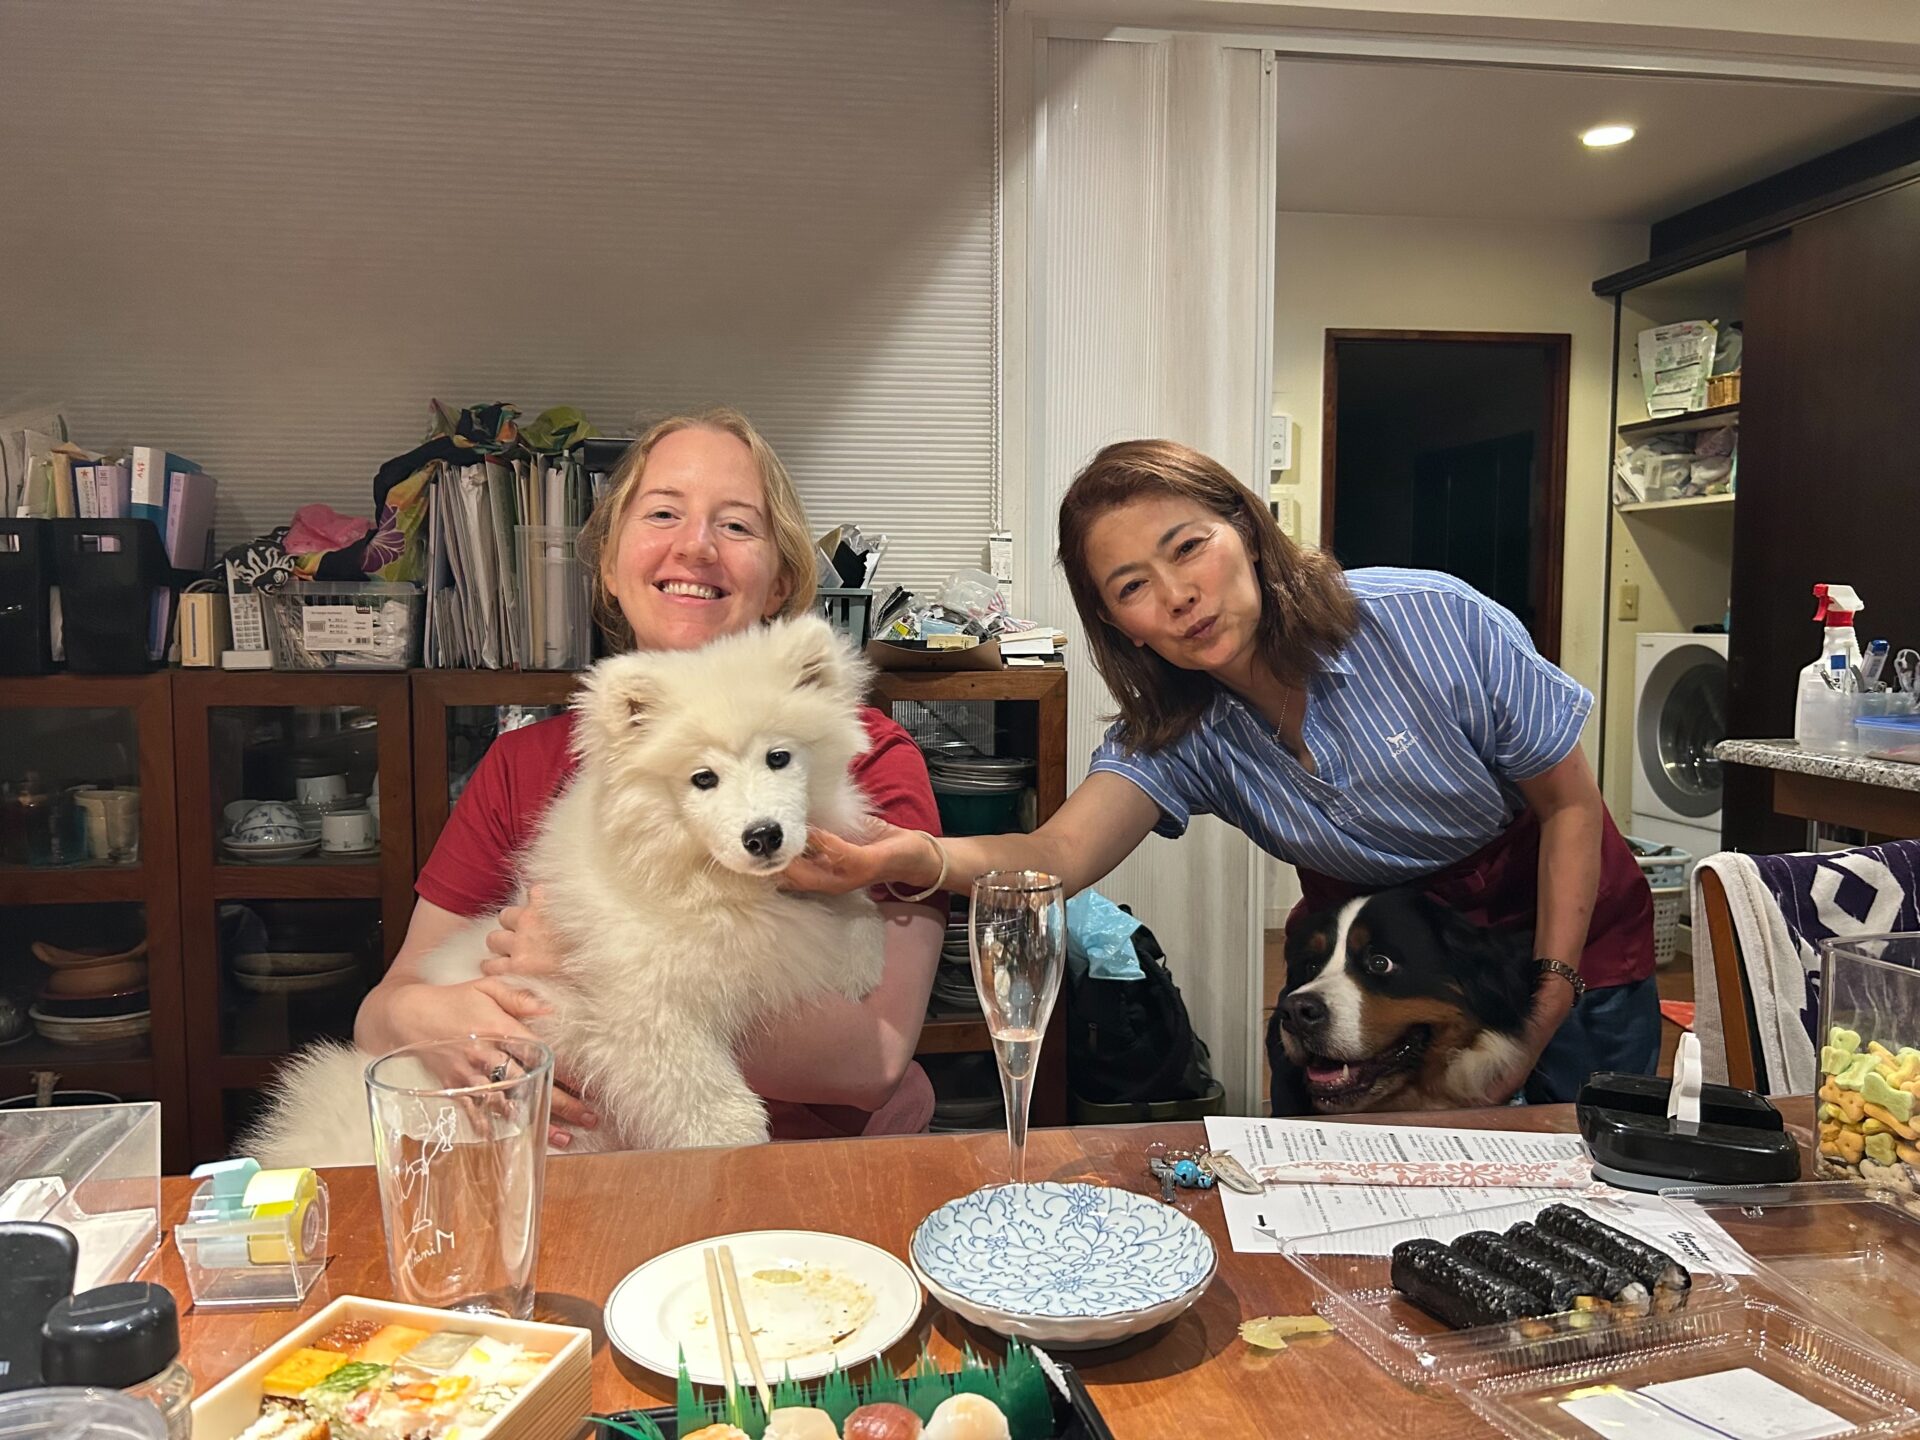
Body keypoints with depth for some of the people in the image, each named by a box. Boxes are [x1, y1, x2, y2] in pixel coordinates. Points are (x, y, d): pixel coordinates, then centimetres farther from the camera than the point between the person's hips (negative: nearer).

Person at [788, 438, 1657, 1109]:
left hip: (1559, 919, -1)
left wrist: (1546, 1011, -17)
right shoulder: (1178, 737, -20)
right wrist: (918, 859, -60)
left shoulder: (1437, 624, -28)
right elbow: (1061, 854, -39)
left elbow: (1571, 806, -15)